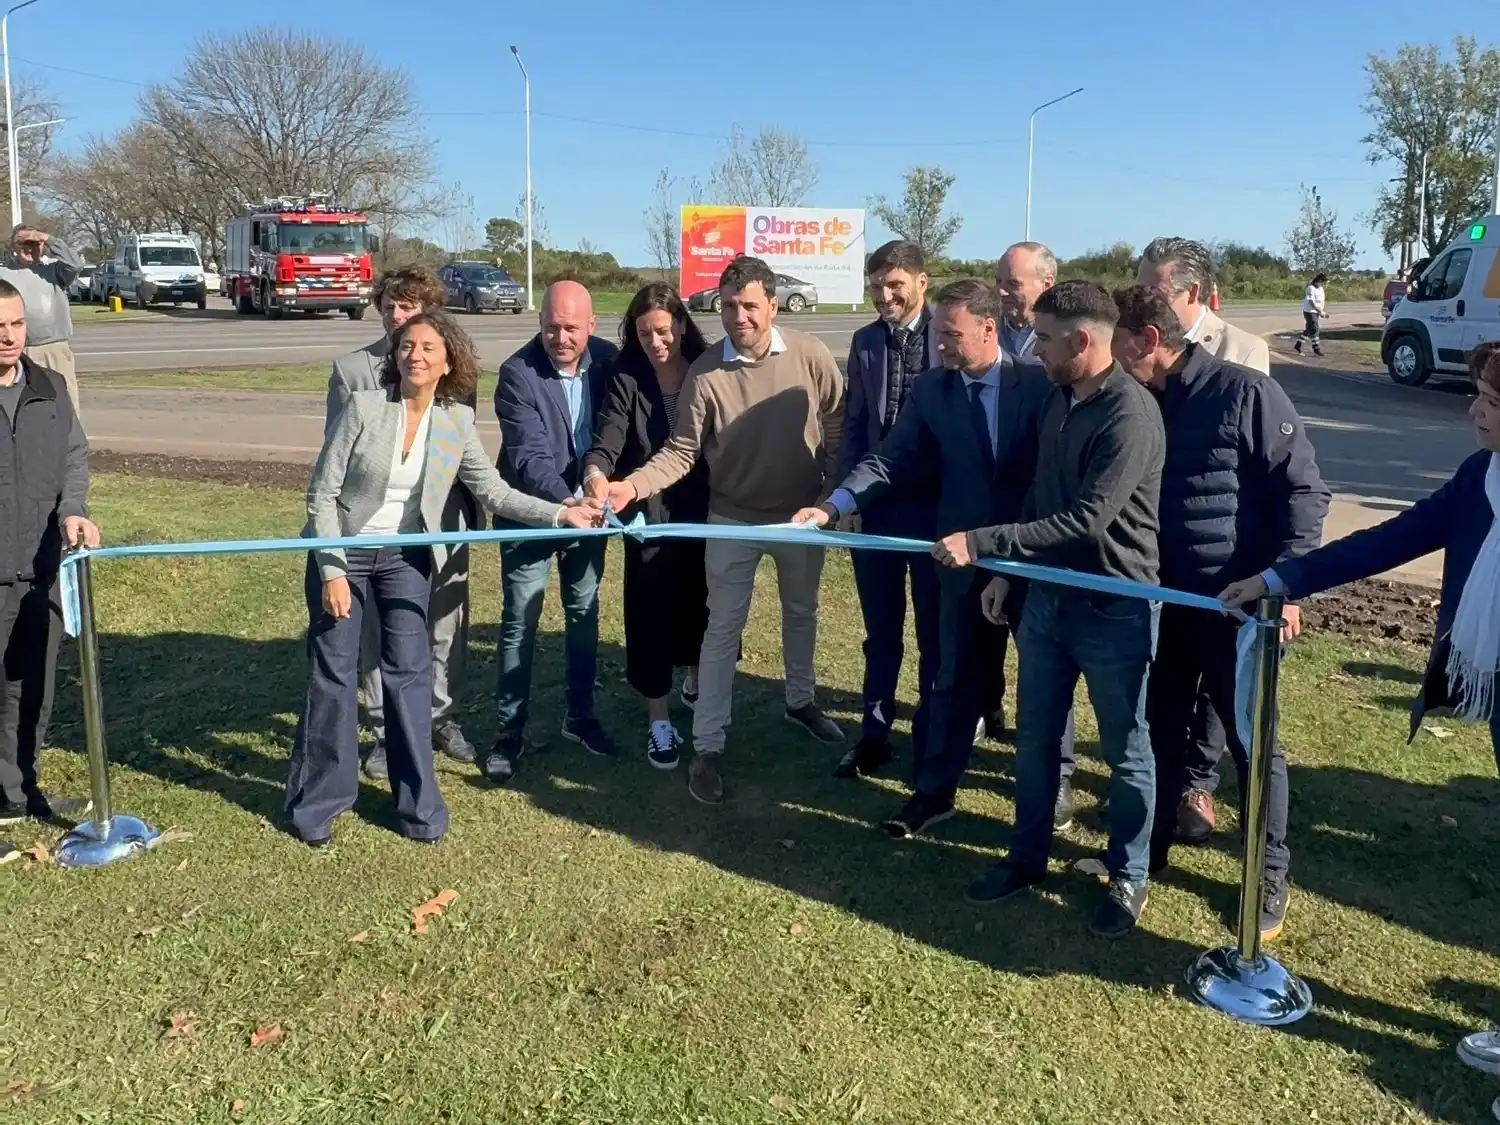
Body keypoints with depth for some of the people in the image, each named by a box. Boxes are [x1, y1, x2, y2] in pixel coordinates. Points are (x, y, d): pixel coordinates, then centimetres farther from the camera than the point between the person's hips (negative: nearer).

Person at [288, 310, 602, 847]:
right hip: (343, 552, -2)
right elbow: (322, 493, -12)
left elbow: (495, 492, -3)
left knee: (409, 674, 3)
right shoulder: (364, 406, -15)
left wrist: (560, 513, -14)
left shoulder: (457, 420, -5)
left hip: (405, 558, 2)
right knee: (332, 674, 4)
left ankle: (417, 803, 15)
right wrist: (331, 571, -16)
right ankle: (316, 801, 19)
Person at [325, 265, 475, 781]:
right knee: (379, 632, 5)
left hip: (442, 522, 2)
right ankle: (386, 733, 18)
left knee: (446, 627, 11)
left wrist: (471, 516, 10)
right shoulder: (351, 369, 0)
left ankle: (439, 716, 30)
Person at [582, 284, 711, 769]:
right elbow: (608, 437, -18)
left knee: (700, 601, 16)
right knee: (652, 613, 2)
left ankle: (696, 682, 44)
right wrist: (596, 471, -40)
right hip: (649, 513, -2)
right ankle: (658, 721, 15)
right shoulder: (627, 379, -8)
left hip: (703, 510, 2)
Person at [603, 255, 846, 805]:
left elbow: (838, 421, -1)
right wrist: (633, 485, -32)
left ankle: (800, 700, 48)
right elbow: (681, 451, -16)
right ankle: (707, 748, 11)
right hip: (734, 520, -2)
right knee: (722, 630, 3)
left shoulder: (810, 355, -13)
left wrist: (834, 488, -4)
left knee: (801, 612, 23)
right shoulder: (705, 372, -16)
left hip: (803, 513, 2)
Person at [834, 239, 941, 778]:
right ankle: (874, 733, 26)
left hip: (936, 505, -3)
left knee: (936, 630, 11)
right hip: (877, 504, 4)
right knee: (881, 630, 14)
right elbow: (854, 423, 9)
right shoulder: (865, 342, 6)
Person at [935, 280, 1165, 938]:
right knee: (1034, 738, 16)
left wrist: (982, 543, -27)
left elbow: (1085, 521, -27)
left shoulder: (1130, 414, -22)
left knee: (1125, 752, 10)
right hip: (1047, 597, 8)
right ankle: (1028, 858, 33)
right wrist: (1007, 571, 15)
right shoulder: (1058, 400, 5)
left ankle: (1128, 878, 27)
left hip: (1114, 610, -7)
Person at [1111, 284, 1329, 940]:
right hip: (1164, 601, 5)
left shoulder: (1245, 393, -12)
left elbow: (1304, 491, -12)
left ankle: (1270, 880, 22)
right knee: (1158, 729, 15)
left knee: (1251, 741, 6)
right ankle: (1145, 850, 33)